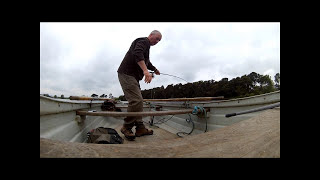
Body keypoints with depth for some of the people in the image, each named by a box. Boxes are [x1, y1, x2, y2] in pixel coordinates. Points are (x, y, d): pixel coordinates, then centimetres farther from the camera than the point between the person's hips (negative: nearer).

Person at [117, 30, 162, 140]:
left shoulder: (146, 45, 28)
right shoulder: (143, 41, -4)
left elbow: (147, 61, 43)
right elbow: (137, 54, -26)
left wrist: (154, 69, 59)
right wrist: (145, 70, -40)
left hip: (133, 76, 11)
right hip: (127, 74, -11)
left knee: (138, 102, 6)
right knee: (136, 101, -19)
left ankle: (140, 128, 10)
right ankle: (126, 127, -3)